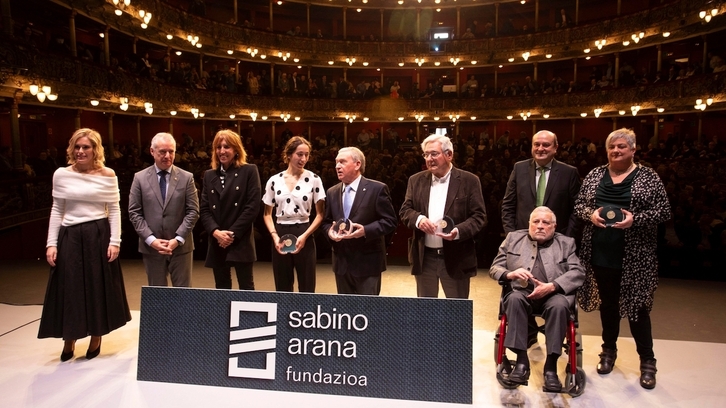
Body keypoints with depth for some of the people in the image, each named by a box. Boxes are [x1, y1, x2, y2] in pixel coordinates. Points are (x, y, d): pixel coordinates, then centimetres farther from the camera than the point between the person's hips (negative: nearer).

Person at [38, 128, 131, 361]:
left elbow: (114, 210, 0)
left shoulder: (108, 175, -1)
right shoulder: (61, 175, 3)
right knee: (68, 289, 7)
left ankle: (96, 338, 24)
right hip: (70, 238, 2)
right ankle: (69, 341, 23)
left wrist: (115, 241, -7)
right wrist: (51, 243, 1)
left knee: (99, 288, 7)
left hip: (99, 236, -1)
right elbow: (57, 211, 6)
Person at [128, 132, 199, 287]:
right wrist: (151, 239, -11)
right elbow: (134, 213, 0)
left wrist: (178, 239, -12)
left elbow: (193, 211, -2)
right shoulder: (140, 178, 3)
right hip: (151, 247, 1)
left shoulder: (186, 177, 2)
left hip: (181, 246, 0)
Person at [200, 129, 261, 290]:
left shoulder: (249, 171, -1)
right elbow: (204, 209, 7)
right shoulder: (209, 175, 13)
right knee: (221, 289, 11)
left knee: (246, 288, 2)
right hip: (217, 243, 4)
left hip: (241, 242, -4)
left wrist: (232, 234, -12)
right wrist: (215, 232, -10)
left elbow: (253, 207, -8)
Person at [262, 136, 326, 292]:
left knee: (306, 288, 4)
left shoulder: (314, 179, -1)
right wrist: (274, 236, -6)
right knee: (282, 288, 10)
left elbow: (320, 214, 0)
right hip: (280, 236, 2)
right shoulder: (274, 180, 3)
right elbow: (267, 214, 10)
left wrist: (304, 236, -11)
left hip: (304, 236, -1)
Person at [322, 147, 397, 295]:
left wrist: (365, 230, -22)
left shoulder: (377, 189, -6)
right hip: (341, 262, 5)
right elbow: (326, 221, 17)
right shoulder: (332, 192, 10)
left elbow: (390, 221, -8)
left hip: (367, 262, -5)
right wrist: (330, 231, -7)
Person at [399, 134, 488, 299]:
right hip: (424, 257, 3)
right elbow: (405, 210, 5)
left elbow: (479, 216, -6)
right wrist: (418, 219, -18)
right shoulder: (416, 180, 7)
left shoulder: (469, 181, -3)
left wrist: (458, 231, -24)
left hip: (456, 257, -3)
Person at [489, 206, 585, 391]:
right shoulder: (513, 238, 18)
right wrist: (510, 274, -12)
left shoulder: (566, 243, 17)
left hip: (554, 293, 0)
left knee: (559, 305, -34)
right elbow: (494, 268, 13)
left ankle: (551, 366, -24)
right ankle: (522, 361, -26)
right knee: (514, 299, -33)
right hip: (522, 291, 1)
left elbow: (578, 273, 2)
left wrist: (551, 286, -15)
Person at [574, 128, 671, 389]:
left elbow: (664, 211, -5)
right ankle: (609, 349, 32)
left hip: (634, 256, -3)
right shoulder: (595, 175, 7)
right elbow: (579, 205, 8)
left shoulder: (648, 177, -2)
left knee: (636, 305, 4)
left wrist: (636, 219, -20)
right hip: (601, 254, 3)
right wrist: (591, 213, -13)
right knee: (607, 303, 15)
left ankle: (647, 361, 19)